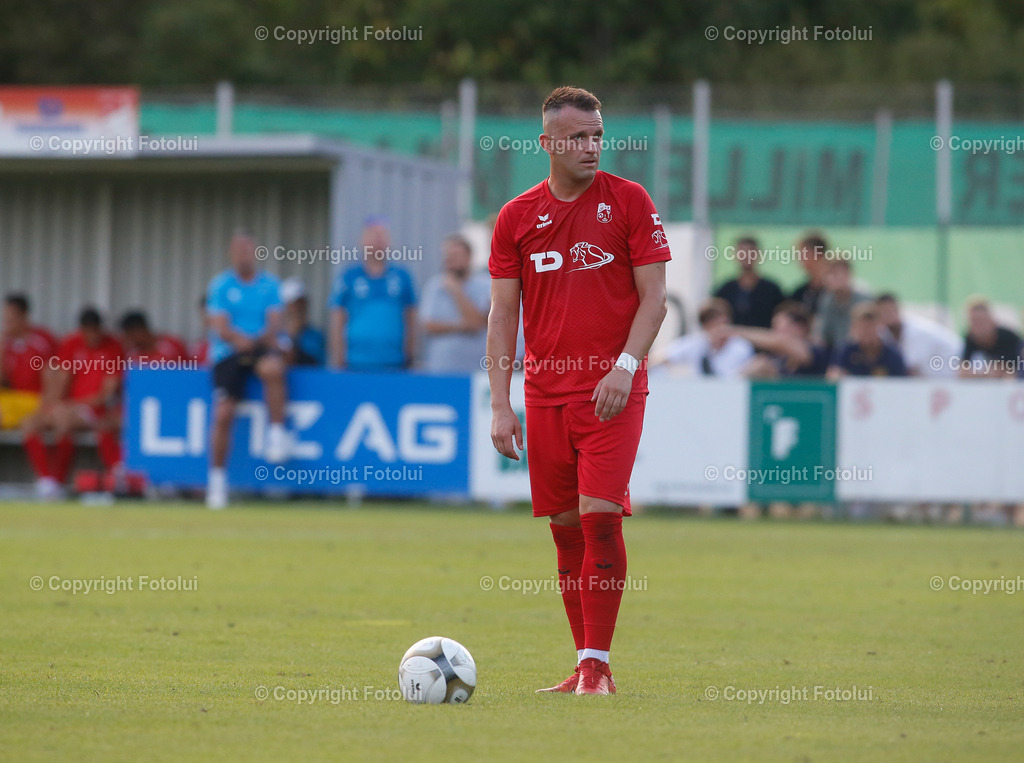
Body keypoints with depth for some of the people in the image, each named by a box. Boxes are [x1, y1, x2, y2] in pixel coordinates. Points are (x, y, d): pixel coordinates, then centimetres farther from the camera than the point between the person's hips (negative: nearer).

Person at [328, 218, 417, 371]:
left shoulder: (401, 277, 10)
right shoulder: (348, 277, 6)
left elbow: (411, 320, 13)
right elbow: (337, 323, 6)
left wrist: (410, 357, 8)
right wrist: (338, 360, 0)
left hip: (394, 364, 1)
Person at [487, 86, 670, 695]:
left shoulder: (629, 201, 1)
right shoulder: (516, 217, 7)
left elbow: (654, 297, -1)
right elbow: (503, 315, 9)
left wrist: (625, 366, -14)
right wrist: (500, 405, 2)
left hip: (612, 392, -3)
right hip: (545, 393, 3)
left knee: (600, 518, -13)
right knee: (566, 528, 5)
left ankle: (598, 664, -9)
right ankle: (587, 668, 13)